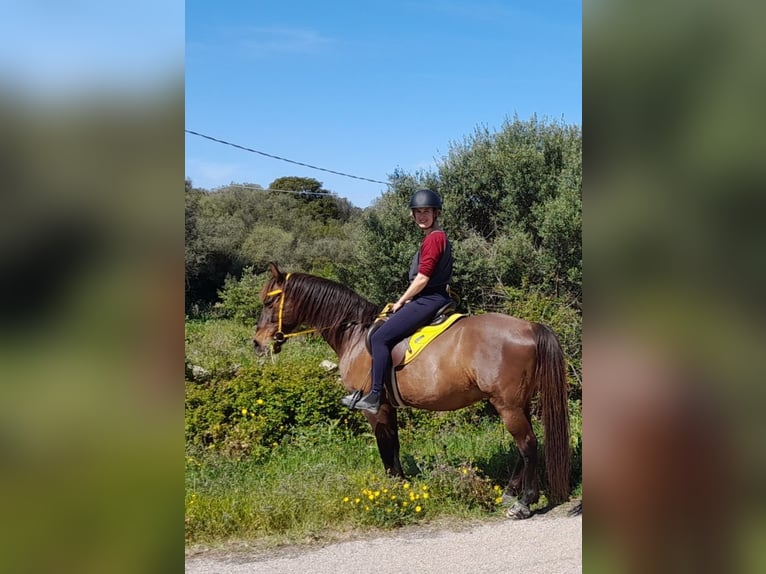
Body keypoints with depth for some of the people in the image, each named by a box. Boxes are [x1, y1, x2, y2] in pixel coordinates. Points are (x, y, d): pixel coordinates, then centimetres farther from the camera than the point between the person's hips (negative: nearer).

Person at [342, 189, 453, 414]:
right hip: (429, 300, 11)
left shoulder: (433, 238, -13)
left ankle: (374, 397, -15)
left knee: (380, 337, -16)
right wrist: (406, 301, 15)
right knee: (382, 334, 18)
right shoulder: (437, 237, 18)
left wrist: (401, 302, -6)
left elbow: (422, 279, -18)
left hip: (428, 300, -11)